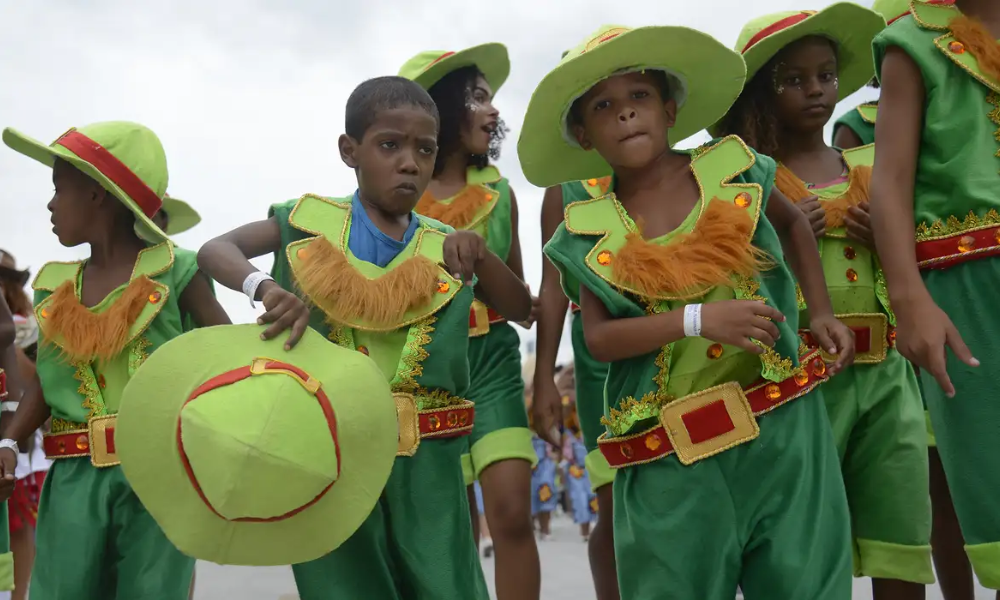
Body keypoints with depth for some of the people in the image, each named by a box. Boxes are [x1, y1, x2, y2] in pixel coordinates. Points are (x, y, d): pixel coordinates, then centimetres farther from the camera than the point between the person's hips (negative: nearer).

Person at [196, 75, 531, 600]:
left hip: (424, 460, 2)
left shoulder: (445, 248, 6)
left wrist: (478, 251, -13)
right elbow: (214, 251, -4)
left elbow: (521, 310, 4)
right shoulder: (310, 221, 1)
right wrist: (266, 287, -25)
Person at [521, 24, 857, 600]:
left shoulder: (734, 169, 1)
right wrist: (699, 319, -21)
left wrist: (822, 312, 11)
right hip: (672, 451, 0)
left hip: (781, 422, 1)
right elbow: (598, 337, -10)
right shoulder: (590, 231, -1)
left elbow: (792, 221, 21)